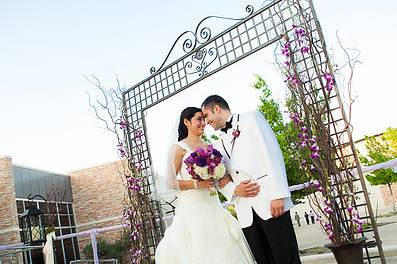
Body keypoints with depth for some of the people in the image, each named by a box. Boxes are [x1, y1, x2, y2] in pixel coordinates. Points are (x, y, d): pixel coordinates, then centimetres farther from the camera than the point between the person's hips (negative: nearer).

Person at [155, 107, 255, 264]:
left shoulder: (208, 147, 14)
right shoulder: (179, 148, -3)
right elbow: (171, 182, -7)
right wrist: (197, 184, -17)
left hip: (212, 204, 6)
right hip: (192, 206, -5)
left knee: (222, 247, 4)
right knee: (198, 250, -6)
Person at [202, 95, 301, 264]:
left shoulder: (251, 118, 7)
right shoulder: (220, 144, 22)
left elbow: (271, 154, -5)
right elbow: (222, 181, 18)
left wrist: (278, 194, -14)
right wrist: (236, 190, -4)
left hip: (269, 201, -4)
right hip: (245, 212, 5)